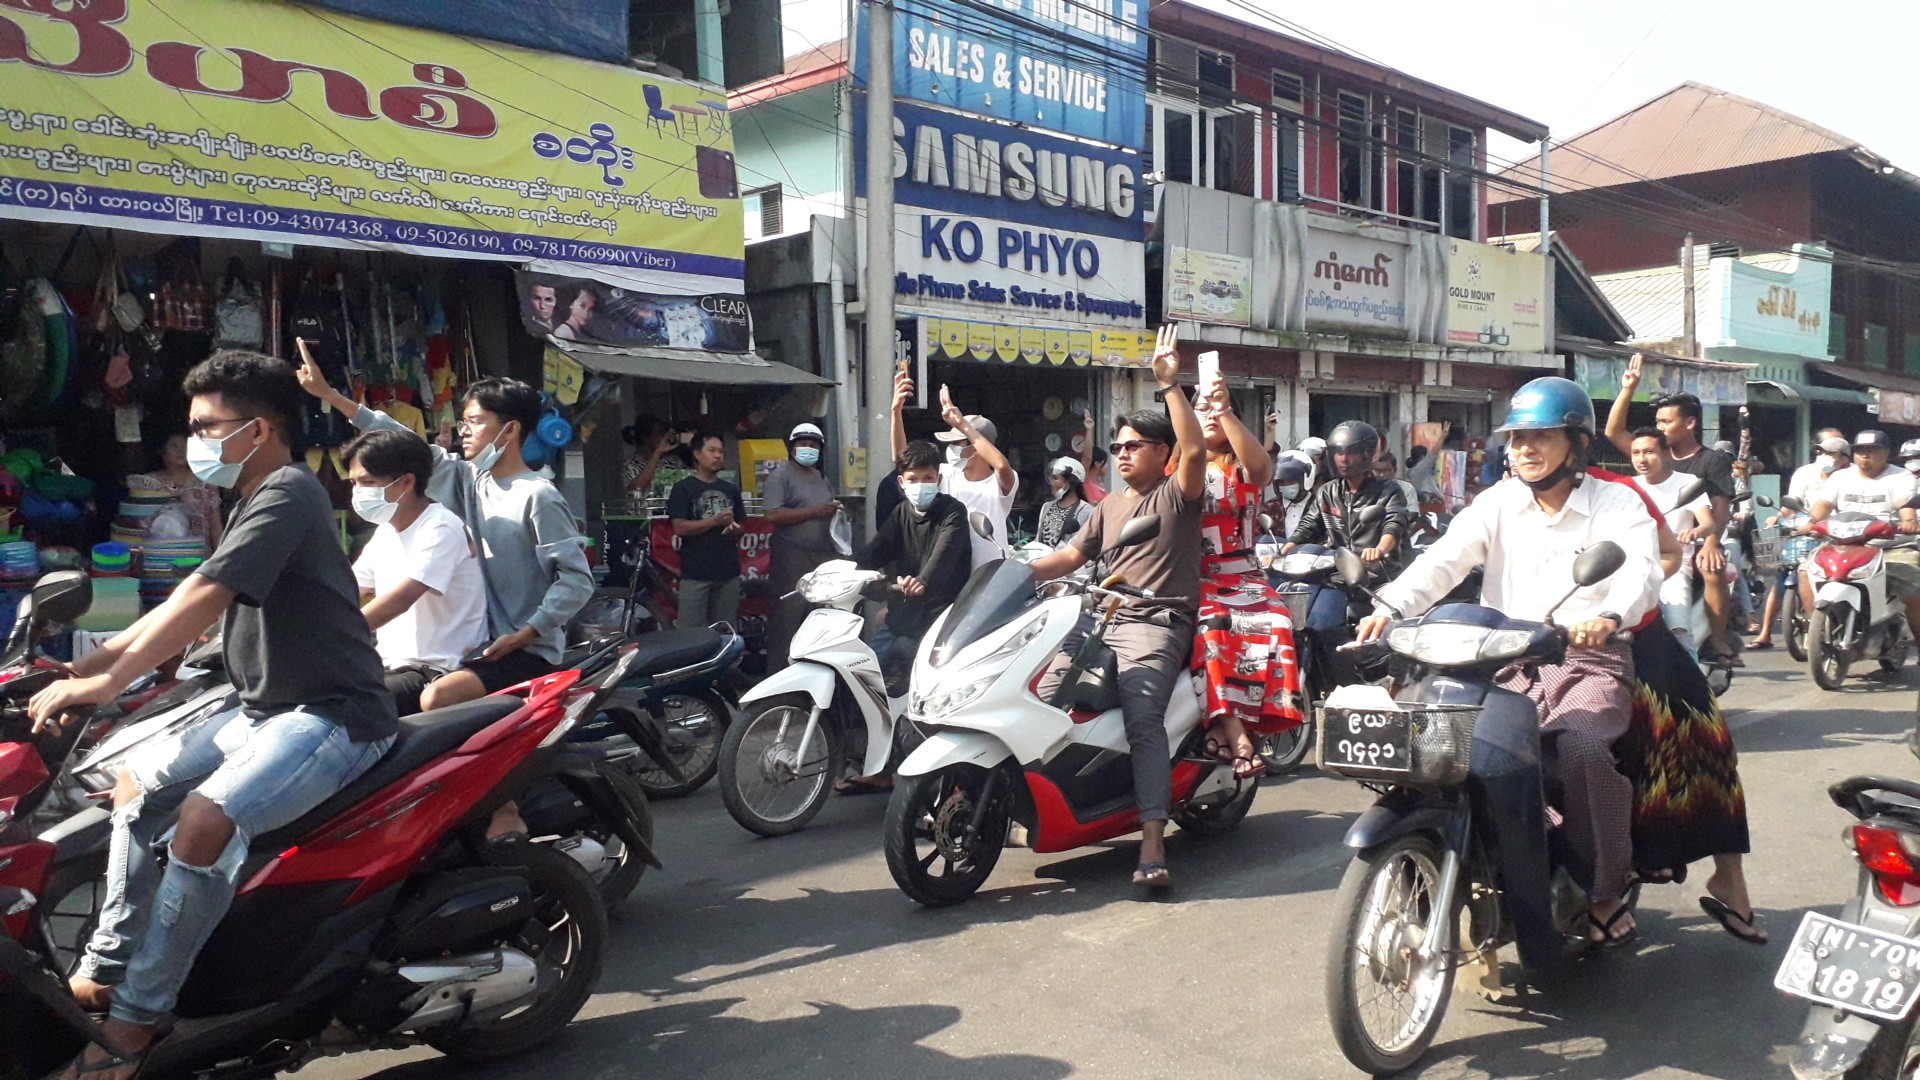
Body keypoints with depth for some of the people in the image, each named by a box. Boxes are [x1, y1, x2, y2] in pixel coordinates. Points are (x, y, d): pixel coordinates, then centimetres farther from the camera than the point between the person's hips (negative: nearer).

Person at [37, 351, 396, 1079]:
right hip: (268, 711, 11)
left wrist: (109, 681, -26)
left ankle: (134, 1019, -16)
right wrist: (88, 665, 10)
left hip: (333, 715, -11)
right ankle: (105, 967, 20)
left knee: (206, 820, -29)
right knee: (135, 783, 16)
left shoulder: (288, 493, -15)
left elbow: (202, 601, -24)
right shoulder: (255, 503, 17)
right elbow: (188, 609, 19)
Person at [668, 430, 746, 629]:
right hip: (695, 573, -5)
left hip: (728, 571, 5)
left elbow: (741, 528, 16)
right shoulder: (683, 489, -1)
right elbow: (680, 528, -10)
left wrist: (734, 528, -8)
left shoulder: (731, 490, 14)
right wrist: (715, 521, -17)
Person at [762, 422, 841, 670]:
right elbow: (771, 514, -18)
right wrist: (813, 512, -18)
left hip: (824, 556, 7)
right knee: (789, 620, -8)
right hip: (792, 558, -7)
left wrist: (835, 512, 10)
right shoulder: (780, 476, -5)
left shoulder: (822, 478, 20)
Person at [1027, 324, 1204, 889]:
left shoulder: (1178, 493, 3)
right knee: (1043, 699, -12)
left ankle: (1152, 842, -31)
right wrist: (1020, 573, 5)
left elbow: (1195, 449, -17)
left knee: (1142, 718, -27)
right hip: (1102, 616, 7)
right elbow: (1072, 556, 21)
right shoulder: (1111, 505, 26)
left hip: (1157, 622, -7)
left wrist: (1170, 384, -20)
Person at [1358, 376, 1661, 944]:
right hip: (1508, 665, 3)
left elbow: (1641, 572, -15)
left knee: (1579, 749, -31)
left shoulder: (1619, 505, 4)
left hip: (1590, 662, -3)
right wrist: (1391, 607, -26)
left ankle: (1606, 893, -15)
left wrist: (1610, 616, -39)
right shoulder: (1498, 502, 12)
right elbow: (1445, 558, -6)